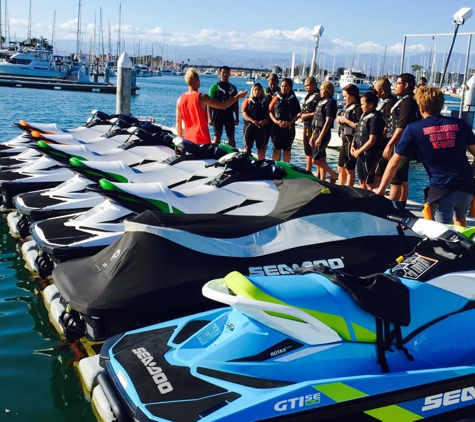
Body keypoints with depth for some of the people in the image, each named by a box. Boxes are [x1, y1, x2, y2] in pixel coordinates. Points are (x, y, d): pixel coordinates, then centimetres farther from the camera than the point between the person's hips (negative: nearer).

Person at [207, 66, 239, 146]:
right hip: (218, 115, -3)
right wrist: (210, 118, -11)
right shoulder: (215, 87, -1)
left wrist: (237, 117, 10)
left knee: (231, 137, 5)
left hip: (229, 115, 3)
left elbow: (235, 104, 14)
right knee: (217, 136, 1)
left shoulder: (232, 87, 10)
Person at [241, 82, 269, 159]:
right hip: (249, 126, -2)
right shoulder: (248, 100, 6)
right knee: (247, 147, 0)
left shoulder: (265, 101, 12)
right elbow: (244, 113, -4)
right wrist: (252, 120, -19)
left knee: (262, 148, 7)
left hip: (261, 127, 2)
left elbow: (268, 113, 5)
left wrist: (264, 121, -15)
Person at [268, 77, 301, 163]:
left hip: (289, 127, -1)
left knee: (287, 149, 7)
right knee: (276, 148, 3)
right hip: (276, 126, 1)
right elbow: (270, 111, 1)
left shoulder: (293, 99, 3)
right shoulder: (276, 97, 6)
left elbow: (297, 114, -1)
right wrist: (276, 121, -13)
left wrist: (289, 123, -15)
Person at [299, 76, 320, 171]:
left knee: (315, 150, -9)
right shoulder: (307, 96, 18)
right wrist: (301, 114, 10)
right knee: (307, 151, 16)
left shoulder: (318, 96, -12)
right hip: (306, 126, 10)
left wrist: (307, 115, -17)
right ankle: (308, 171, 26)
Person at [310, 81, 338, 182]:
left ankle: (333, 174, 4)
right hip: (317, 132, 9)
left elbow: (328, 122, -17)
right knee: (321, 160, 10)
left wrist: (320, 137, -20)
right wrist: (313, 136, 16)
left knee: (316, 159, -10)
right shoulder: (321, 102, 15)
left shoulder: (330, 103, -11)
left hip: (324, 134, -9)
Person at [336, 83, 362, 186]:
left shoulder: (358, 108, -12)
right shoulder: (347, 107, 14)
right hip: (345, 140, 9)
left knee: (349, 169, -3)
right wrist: (340, 119, 5)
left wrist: (346, 120, -16)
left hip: (352, 141, -9)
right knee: (341, 168, 13)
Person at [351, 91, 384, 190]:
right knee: (362, 181, 17)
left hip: (369, 154, -8)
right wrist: (353, 146, 1)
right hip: (360, 153, 8)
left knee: (369, 182, 0)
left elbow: (371, 141, -18)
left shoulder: (375, 117, -16)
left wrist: (359, 151, -11)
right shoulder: (363, 115, 9)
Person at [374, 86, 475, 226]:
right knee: (459, 218, 31)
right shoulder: (460, 124, 6)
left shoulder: (413, 129, 0)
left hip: (441, 188, -4)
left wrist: (381, 188, 11)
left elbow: (395, 162, 2)